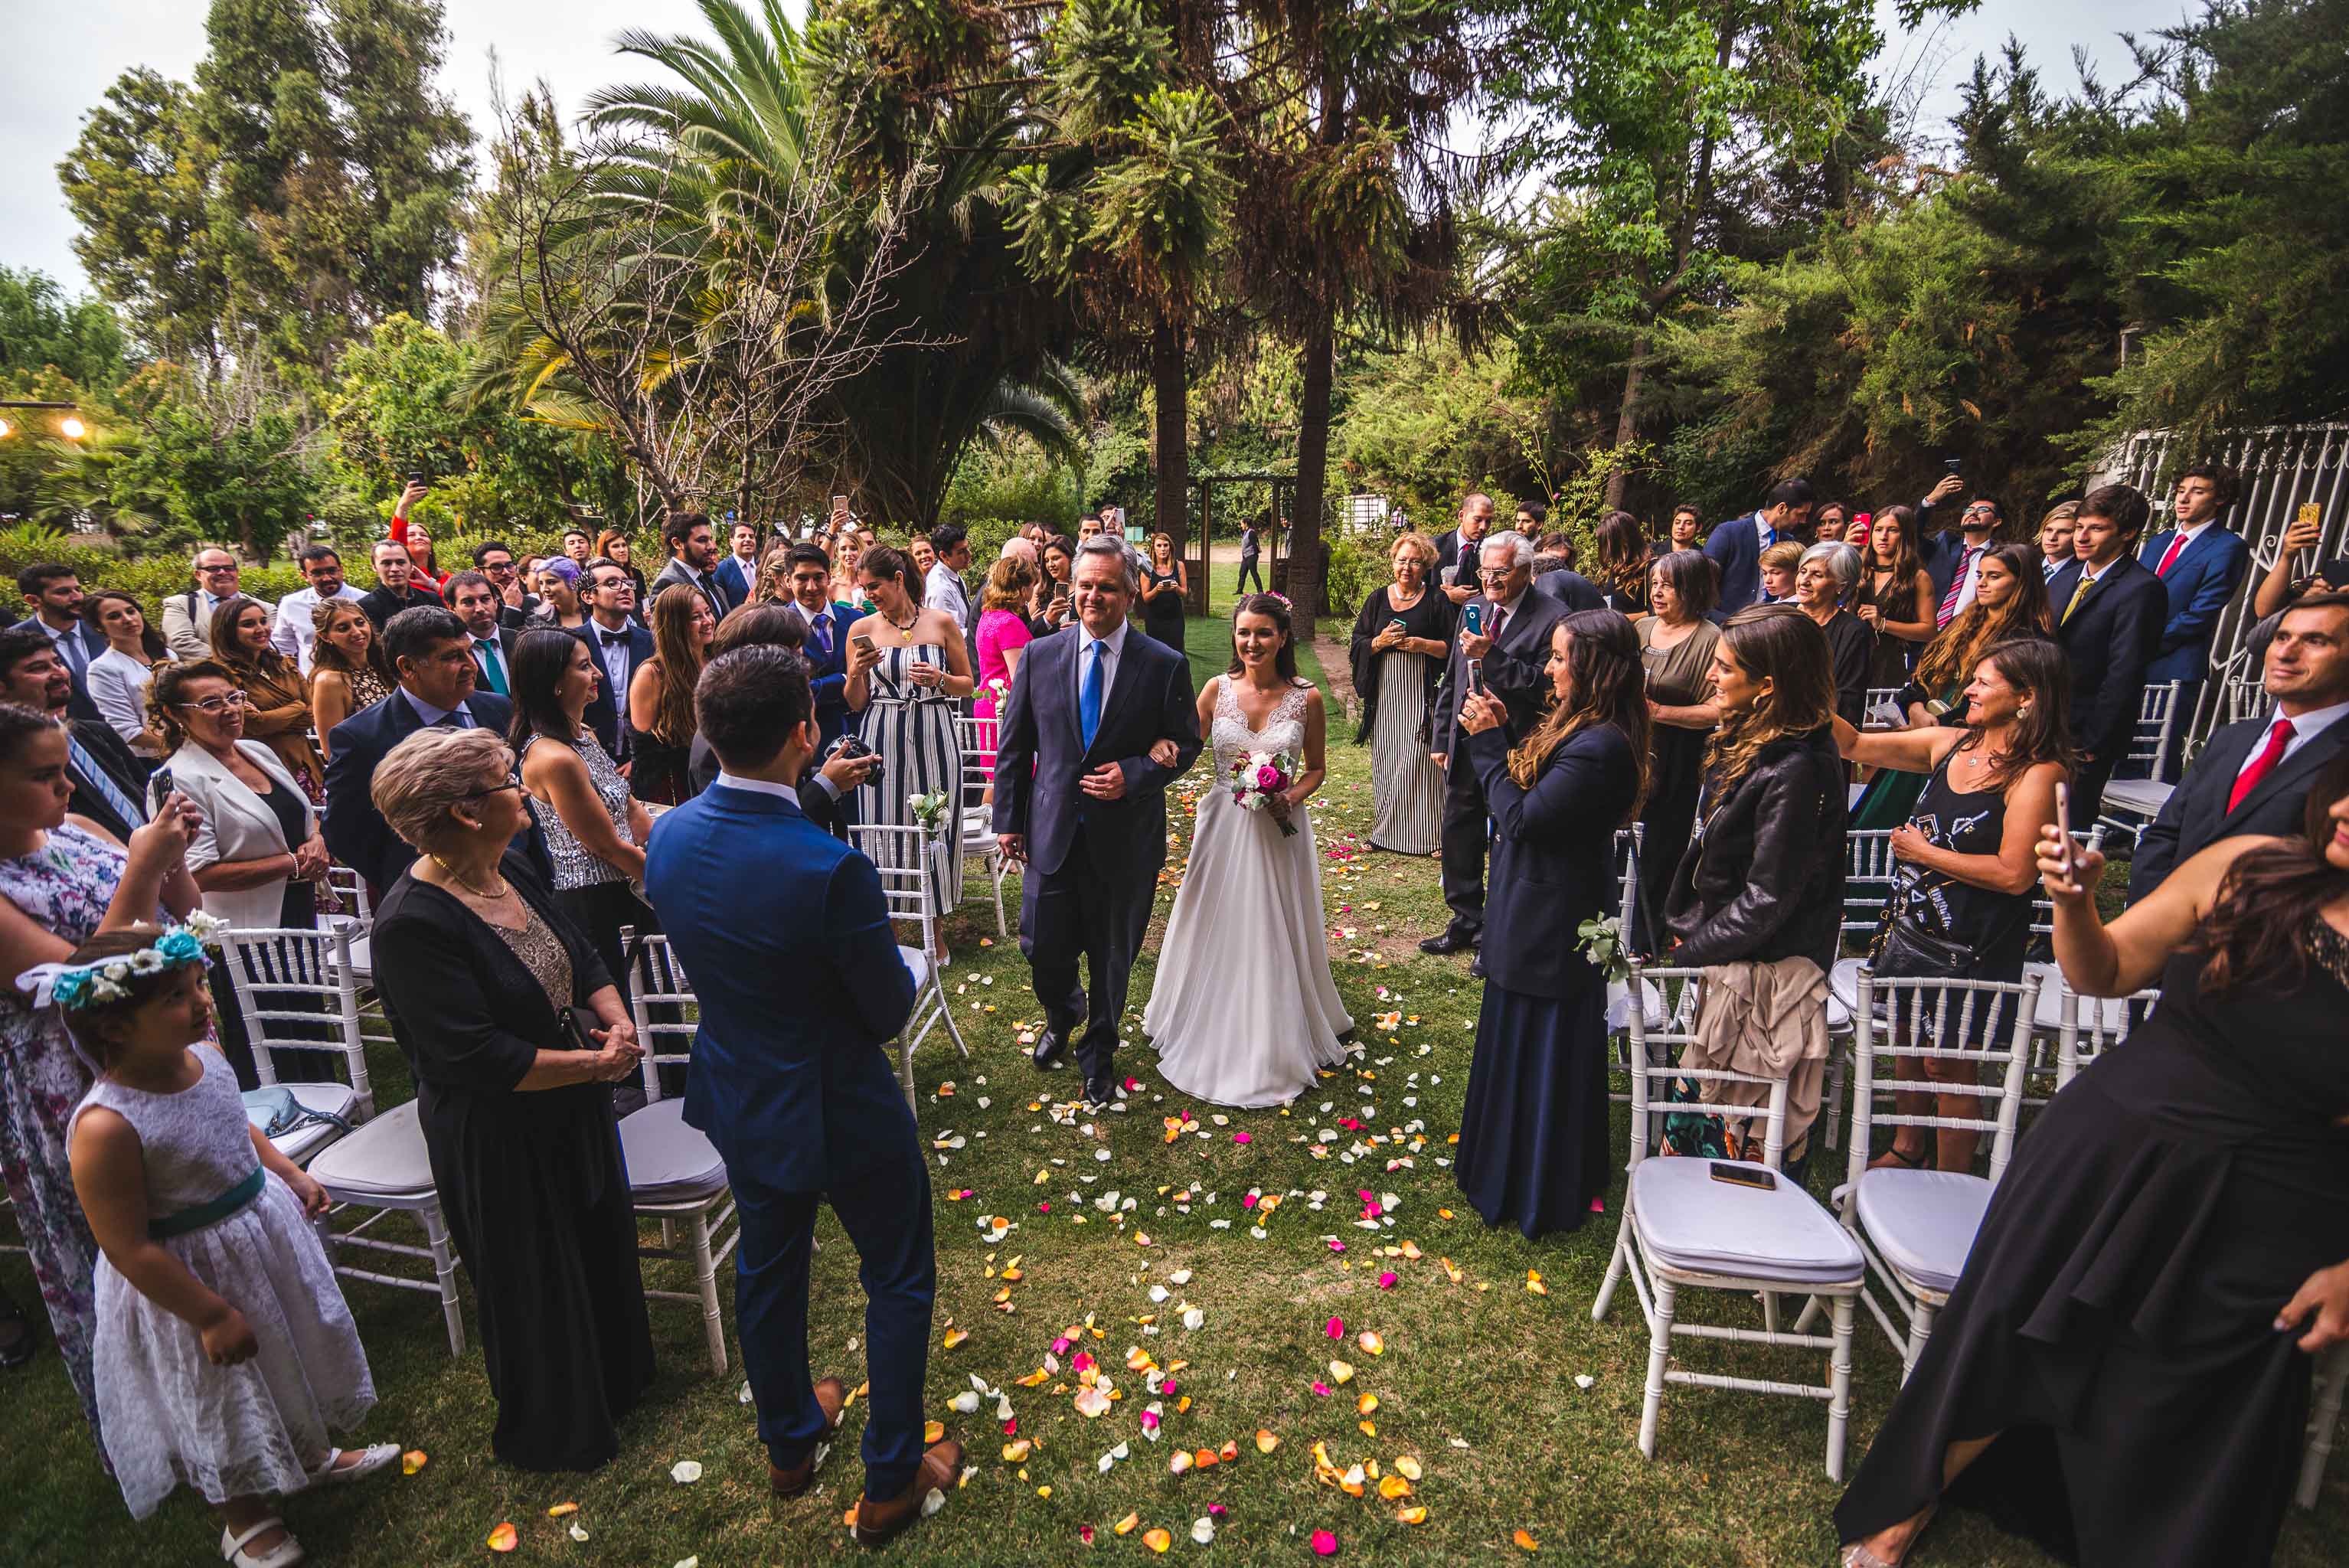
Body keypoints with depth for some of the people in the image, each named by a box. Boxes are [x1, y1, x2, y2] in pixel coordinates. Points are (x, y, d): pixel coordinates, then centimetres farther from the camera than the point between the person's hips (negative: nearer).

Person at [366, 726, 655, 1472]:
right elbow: (477, 1059, -29)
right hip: (500, 1142, -8)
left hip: (570, 1107, 8)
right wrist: (596, 1062, -22)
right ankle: (555, 1433, 42)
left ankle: (617, 1376, 53)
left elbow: (582, 956, 7)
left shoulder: (508, 875, -3)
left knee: (601, 1242, 26)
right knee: (538, 1282, 15)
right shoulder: (412, 923, -28)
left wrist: (617, 1018, -11)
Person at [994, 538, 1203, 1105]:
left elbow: (1186, 744, 1)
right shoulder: (1039, 656, -1)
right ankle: (1062, 1017, 44)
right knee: (1044, 948, 8)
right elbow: (1013, 745, 4)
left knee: (1113, 957, 13)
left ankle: (1098, 1054, 39)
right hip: (1053, 830, 1)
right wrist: (1007, 819, 3)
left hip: (1126, 838, -1)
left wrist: (1133, 775, -16)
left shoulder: (1165, 666, -6)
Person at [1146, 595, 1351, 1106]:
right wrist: (1161, 744, -19)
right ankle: (1211, 1033, 35)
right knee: (1217, 930, 13)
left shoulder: (1306, 697, -6)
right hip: (1222, 824, 2)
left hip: (1279, 829, -1)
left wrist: (1292, 797, -15)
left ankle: (1279, 1044, 31)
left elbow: (1316, 768, 4)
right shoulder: (1218, 689, -3)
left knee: (1276, 934, 9)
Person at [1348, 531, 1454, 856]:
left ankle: (1426, 834, 2)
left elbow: (1453, 646, 0)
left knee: (1419, 761, -7)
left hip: (1422, 695, -3)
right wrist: (1379, 642, -9)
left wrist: (1423, 644, -15)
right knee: (1386, 762, 5)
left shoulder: (1436, 600, 2)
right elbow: (1357, 644, 10)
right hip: (1385, 694, 4)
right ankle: (1385, 830, 15)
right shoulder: (1377, 599, 12)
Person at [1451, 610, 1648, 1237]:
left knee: (1542, 1055, 7)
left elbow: (1522, 817, -25)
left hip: (1552, 931, -10)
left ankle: (1542, 1194, 28)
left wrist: (1489, 741, -17)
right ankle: (1514, 1166, 45)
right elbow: (1529, 792, 6)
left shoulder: (1599, 748, -28)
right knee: (1524, 1041, 24)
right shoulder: (1580, 728, 3)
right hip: (1539, 914, 10)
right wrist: (1501, 733, -3)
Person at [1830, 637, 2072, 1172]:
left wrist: (1924, 851, -14)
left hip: (1969, 949, -6)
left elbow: (2014, 874, -23)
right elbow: (1855, 746, 8)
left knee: (1949, 1066, 6)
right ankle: (1907, 1149, 42)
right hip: (1910, 927, 6)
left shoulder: (2038, 774, -17)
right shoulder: (1950, 743, 3)